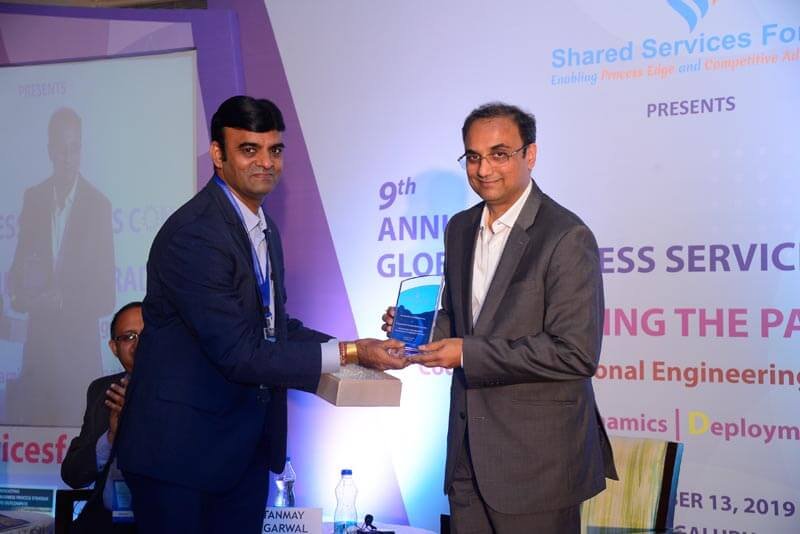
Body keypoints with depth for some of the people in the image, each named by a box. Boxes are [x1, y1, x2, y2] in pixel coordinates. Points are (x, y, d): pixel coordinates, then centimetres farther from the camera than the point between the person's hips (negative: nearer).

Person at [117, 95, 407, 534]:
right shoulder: (193, 235, -20)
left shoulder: (265, 230, 11)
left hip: (247, 444, 9)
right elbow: (239, 354, -23)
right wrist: (348, 354, -19)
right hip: (180, 446, -8)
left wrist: (353, 347, 2)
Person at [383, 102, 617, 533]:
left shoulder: (567, 238, -15)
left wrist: (469, 353, -21)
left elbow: (576, 354, -21)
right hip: (469, 450, 7)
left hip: (536, 457, -6)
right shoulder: (460, 229, 9)